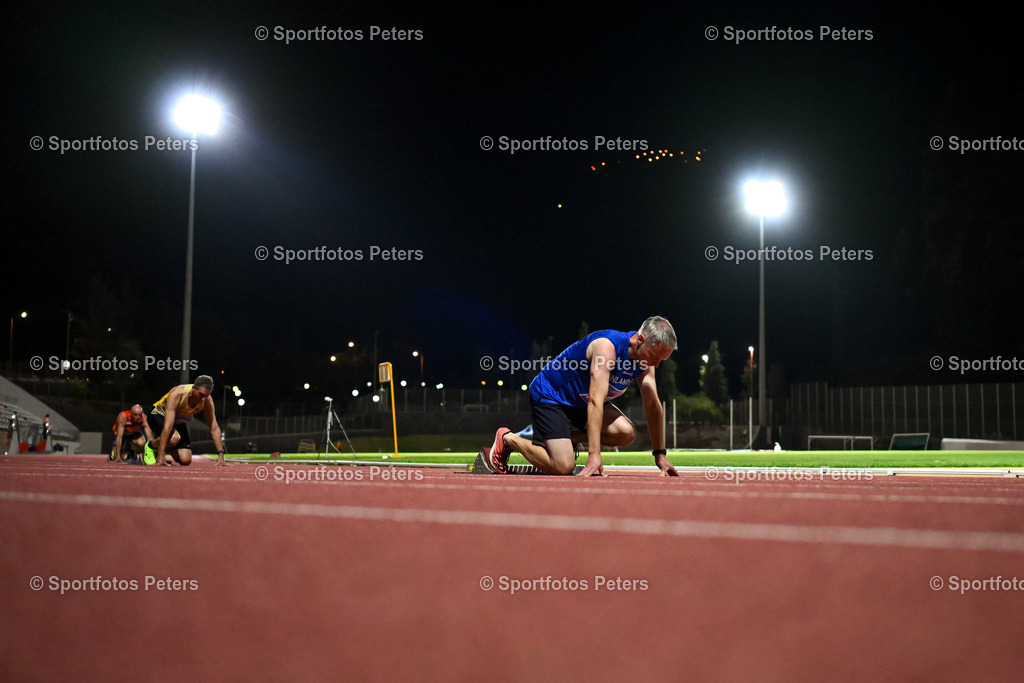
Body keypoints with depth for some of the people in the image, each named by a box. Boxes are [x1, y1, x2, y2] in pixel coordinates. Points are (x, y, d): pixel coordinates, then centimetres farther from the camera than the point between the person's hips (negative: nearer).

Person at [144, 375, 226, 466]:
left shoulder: (207, 400, -24)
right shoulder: (177, 394, -38)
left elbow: (214, 428, -17)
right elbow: (167, 426, -42)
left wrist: (220, 454, -25)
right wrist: (160, 457, -45)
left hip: (179, 422, 5)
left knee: (185, 460, -9)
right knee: (174, 438, -37)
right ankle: (150, 445, -4)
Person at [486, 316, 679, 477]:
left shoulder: (646, 359, -8)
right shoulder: (607, 346, -32)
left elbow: (653, 406, -2)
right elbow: (595, 402, -40)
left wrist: (660, 456, -5)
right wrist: (594, 456, -45)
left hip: (581, 401, 8)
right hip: (550, 396, -8)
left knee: (626, 433, -16)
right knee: (562, 467, -22)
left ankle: (571, 437, 8)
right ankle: (508, 439, 2)